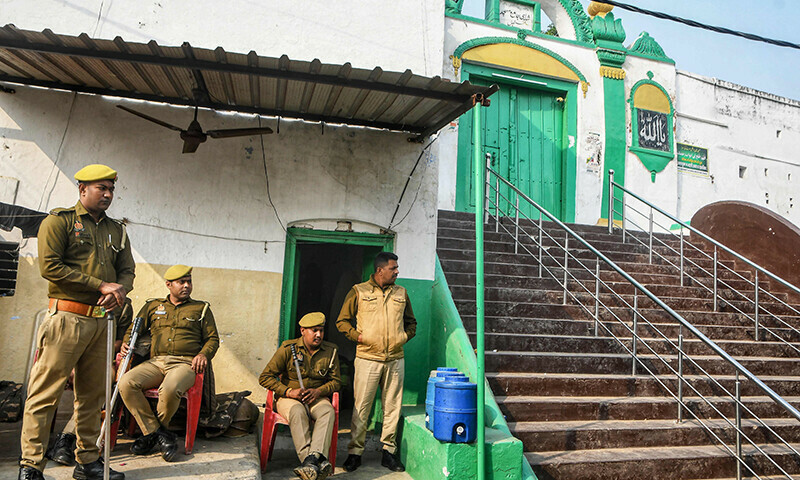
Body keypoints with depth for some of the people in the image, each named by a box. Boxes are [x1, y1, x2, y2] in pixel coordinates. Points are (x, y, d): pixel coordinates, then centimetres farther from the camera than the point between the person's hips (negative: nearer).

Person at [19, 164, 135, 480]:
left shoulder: (117, 230, 18)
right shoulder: (60, 221, 1)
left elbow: (127, 270, 15)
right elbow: (49, 266, -10)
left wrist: (119, 291, -9)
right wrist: (101, 285, -13)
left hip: (102, 321, 5)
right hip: (67, 318, -5)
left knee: (92, 394, 11)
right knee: (45, 392, -3)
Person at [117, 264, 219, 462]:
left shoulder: (201, 308, 18)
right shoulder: (153, 306, 22)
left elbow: (213, 338, 15)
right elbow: (133, 329, 21)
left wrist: (203, 354, -5)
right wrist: (125, 344, -1)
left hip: (185, 363, -3)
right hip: (155, 362, 3)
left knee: (169, 389, -35)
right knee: (126, 382, -26)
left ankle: (151, 432, -3)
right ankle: (157, 433, -14)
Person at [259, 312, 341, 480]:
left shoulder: (330, 351, 4)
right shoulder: (288, 348, -4)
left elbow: (336, 381, 9)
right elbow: (265, 377, -3)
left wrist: (318, 391, -12)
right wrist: (289, 391, -16)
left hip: (317, 398, 2)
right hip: (289, 398, -2)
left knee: (328, 412, -32)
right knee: (297, 412, -36)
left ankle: (311, 459, -49)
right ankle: (317, 465, -47)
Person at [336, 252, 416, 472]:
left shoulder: (401, 293, 12)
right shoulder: (359, 291, 2)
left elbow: (411, 321, 23)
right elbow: (342, 321, 6)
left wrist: (405, 337, 7)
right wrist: (358, 336, -6)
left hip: (395, 359, 3)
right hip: (367, 358, -3)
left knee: (392, 406, 7)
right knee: (361, 406, 1)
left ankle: (389, 451, 19)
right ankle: (355, 452, 14)